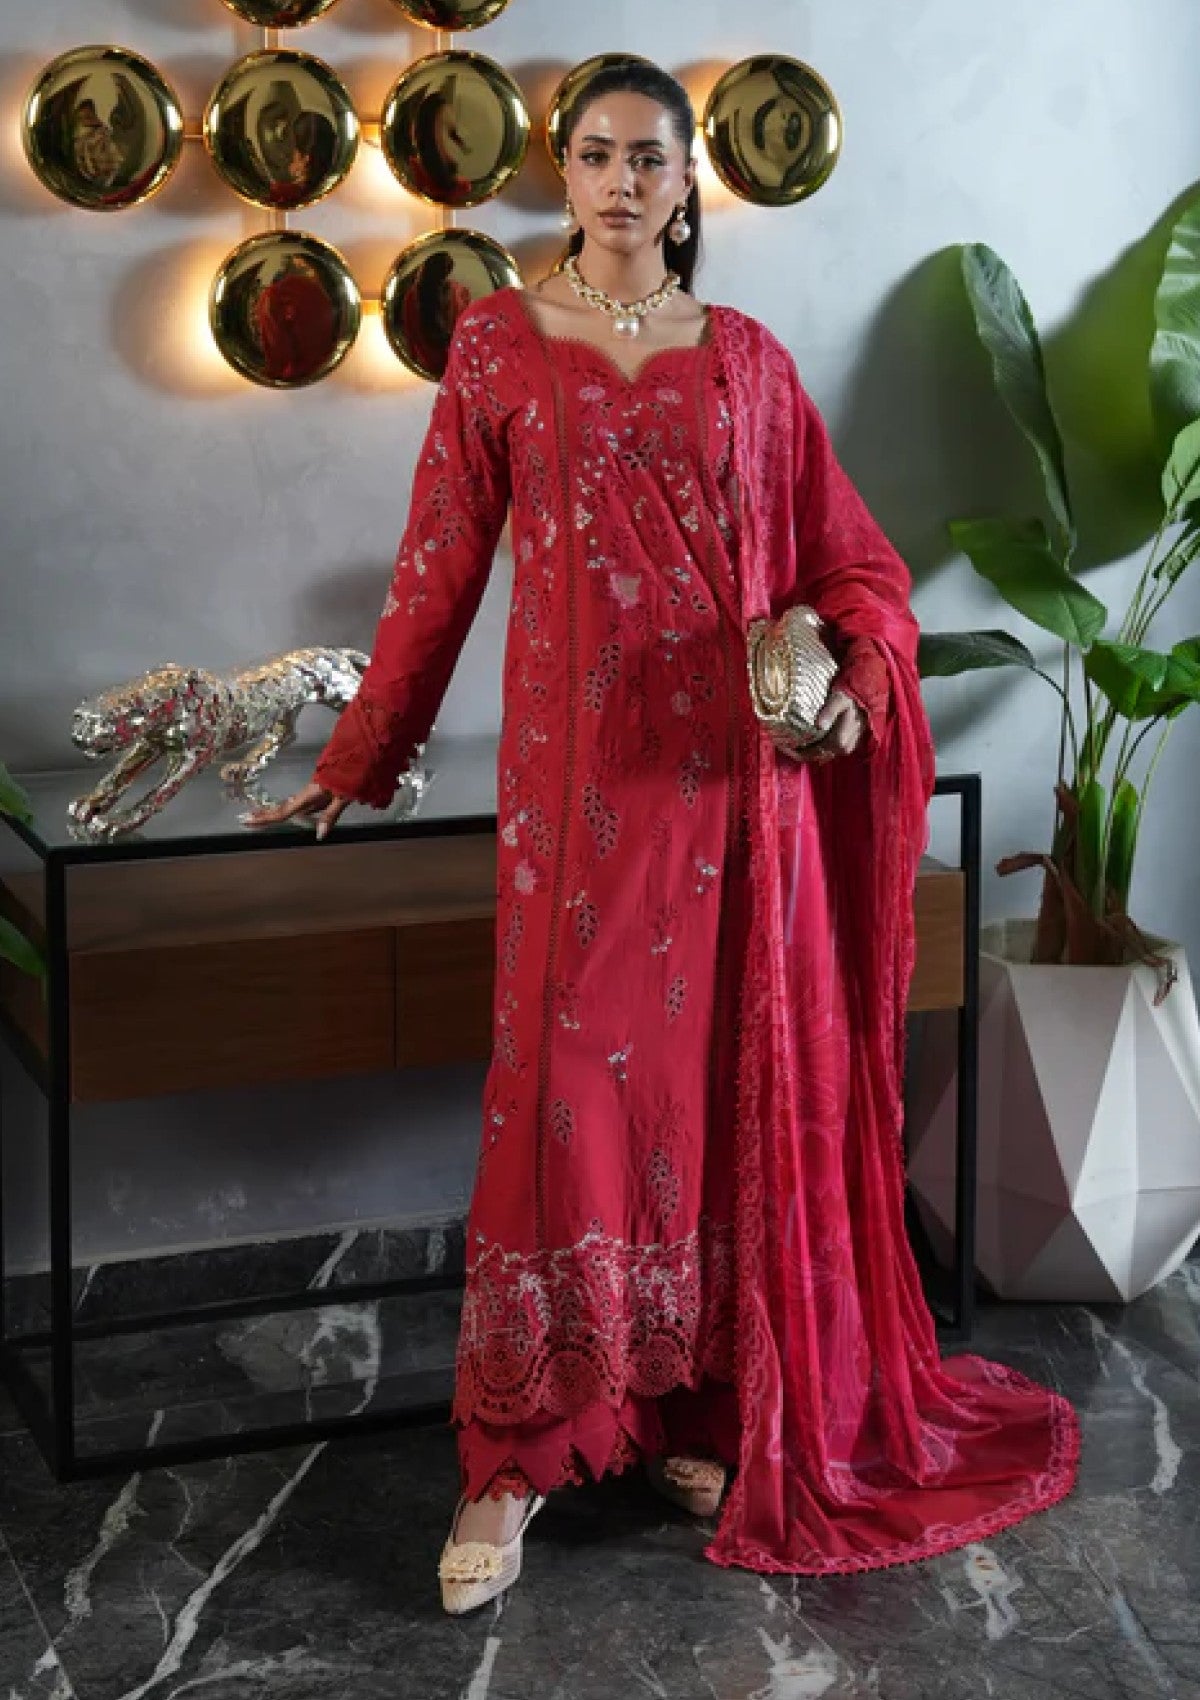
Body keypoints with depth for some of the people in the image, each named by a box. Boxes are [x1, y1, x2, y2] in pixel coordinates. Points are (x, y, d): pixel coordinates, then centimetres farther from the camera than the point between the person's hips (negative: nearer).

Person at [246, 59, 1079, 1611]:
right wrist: (358, 760, 8)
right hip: (577, 767, -2)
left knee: (731, 1083, 5)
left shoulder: (745, 359, 10)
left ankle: (705, 1408, 21)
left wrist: (852, 684, -7)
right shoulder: (498, 344, 6)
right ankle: (514, 1457, 6)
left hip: (732, 769, 2)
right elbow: (441, 568, 8)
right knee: (566, 1089, -5)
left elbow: (852, 564, 13)